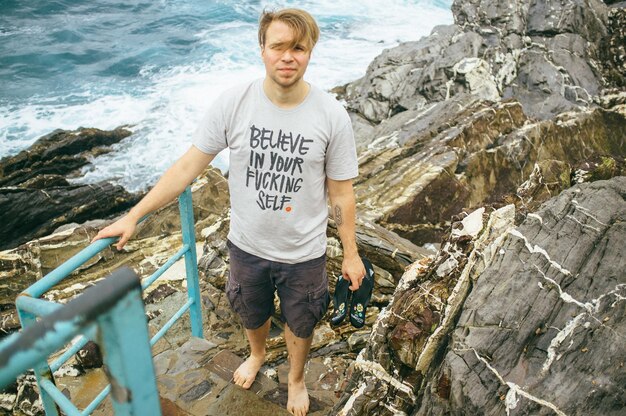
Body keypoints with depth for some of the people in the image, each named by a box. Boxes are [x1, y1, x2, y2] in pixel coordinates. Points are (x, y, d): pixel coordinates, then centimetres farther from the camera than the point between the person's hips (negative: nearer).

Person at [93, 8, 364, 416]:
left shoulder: (332, 115, -18)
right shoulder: (233, 103, -17)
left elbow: (341, 192, -8)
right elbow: (189, 166, -10)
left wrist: (351, 255, -3)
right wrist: (132, 217, -9)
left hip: (304, 253, -1)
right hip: (247, 245, 2)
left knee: (300, 324, 22)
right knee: (252, 314, 28)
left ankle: (296, 379, 55)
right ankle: (257, 354, 64)